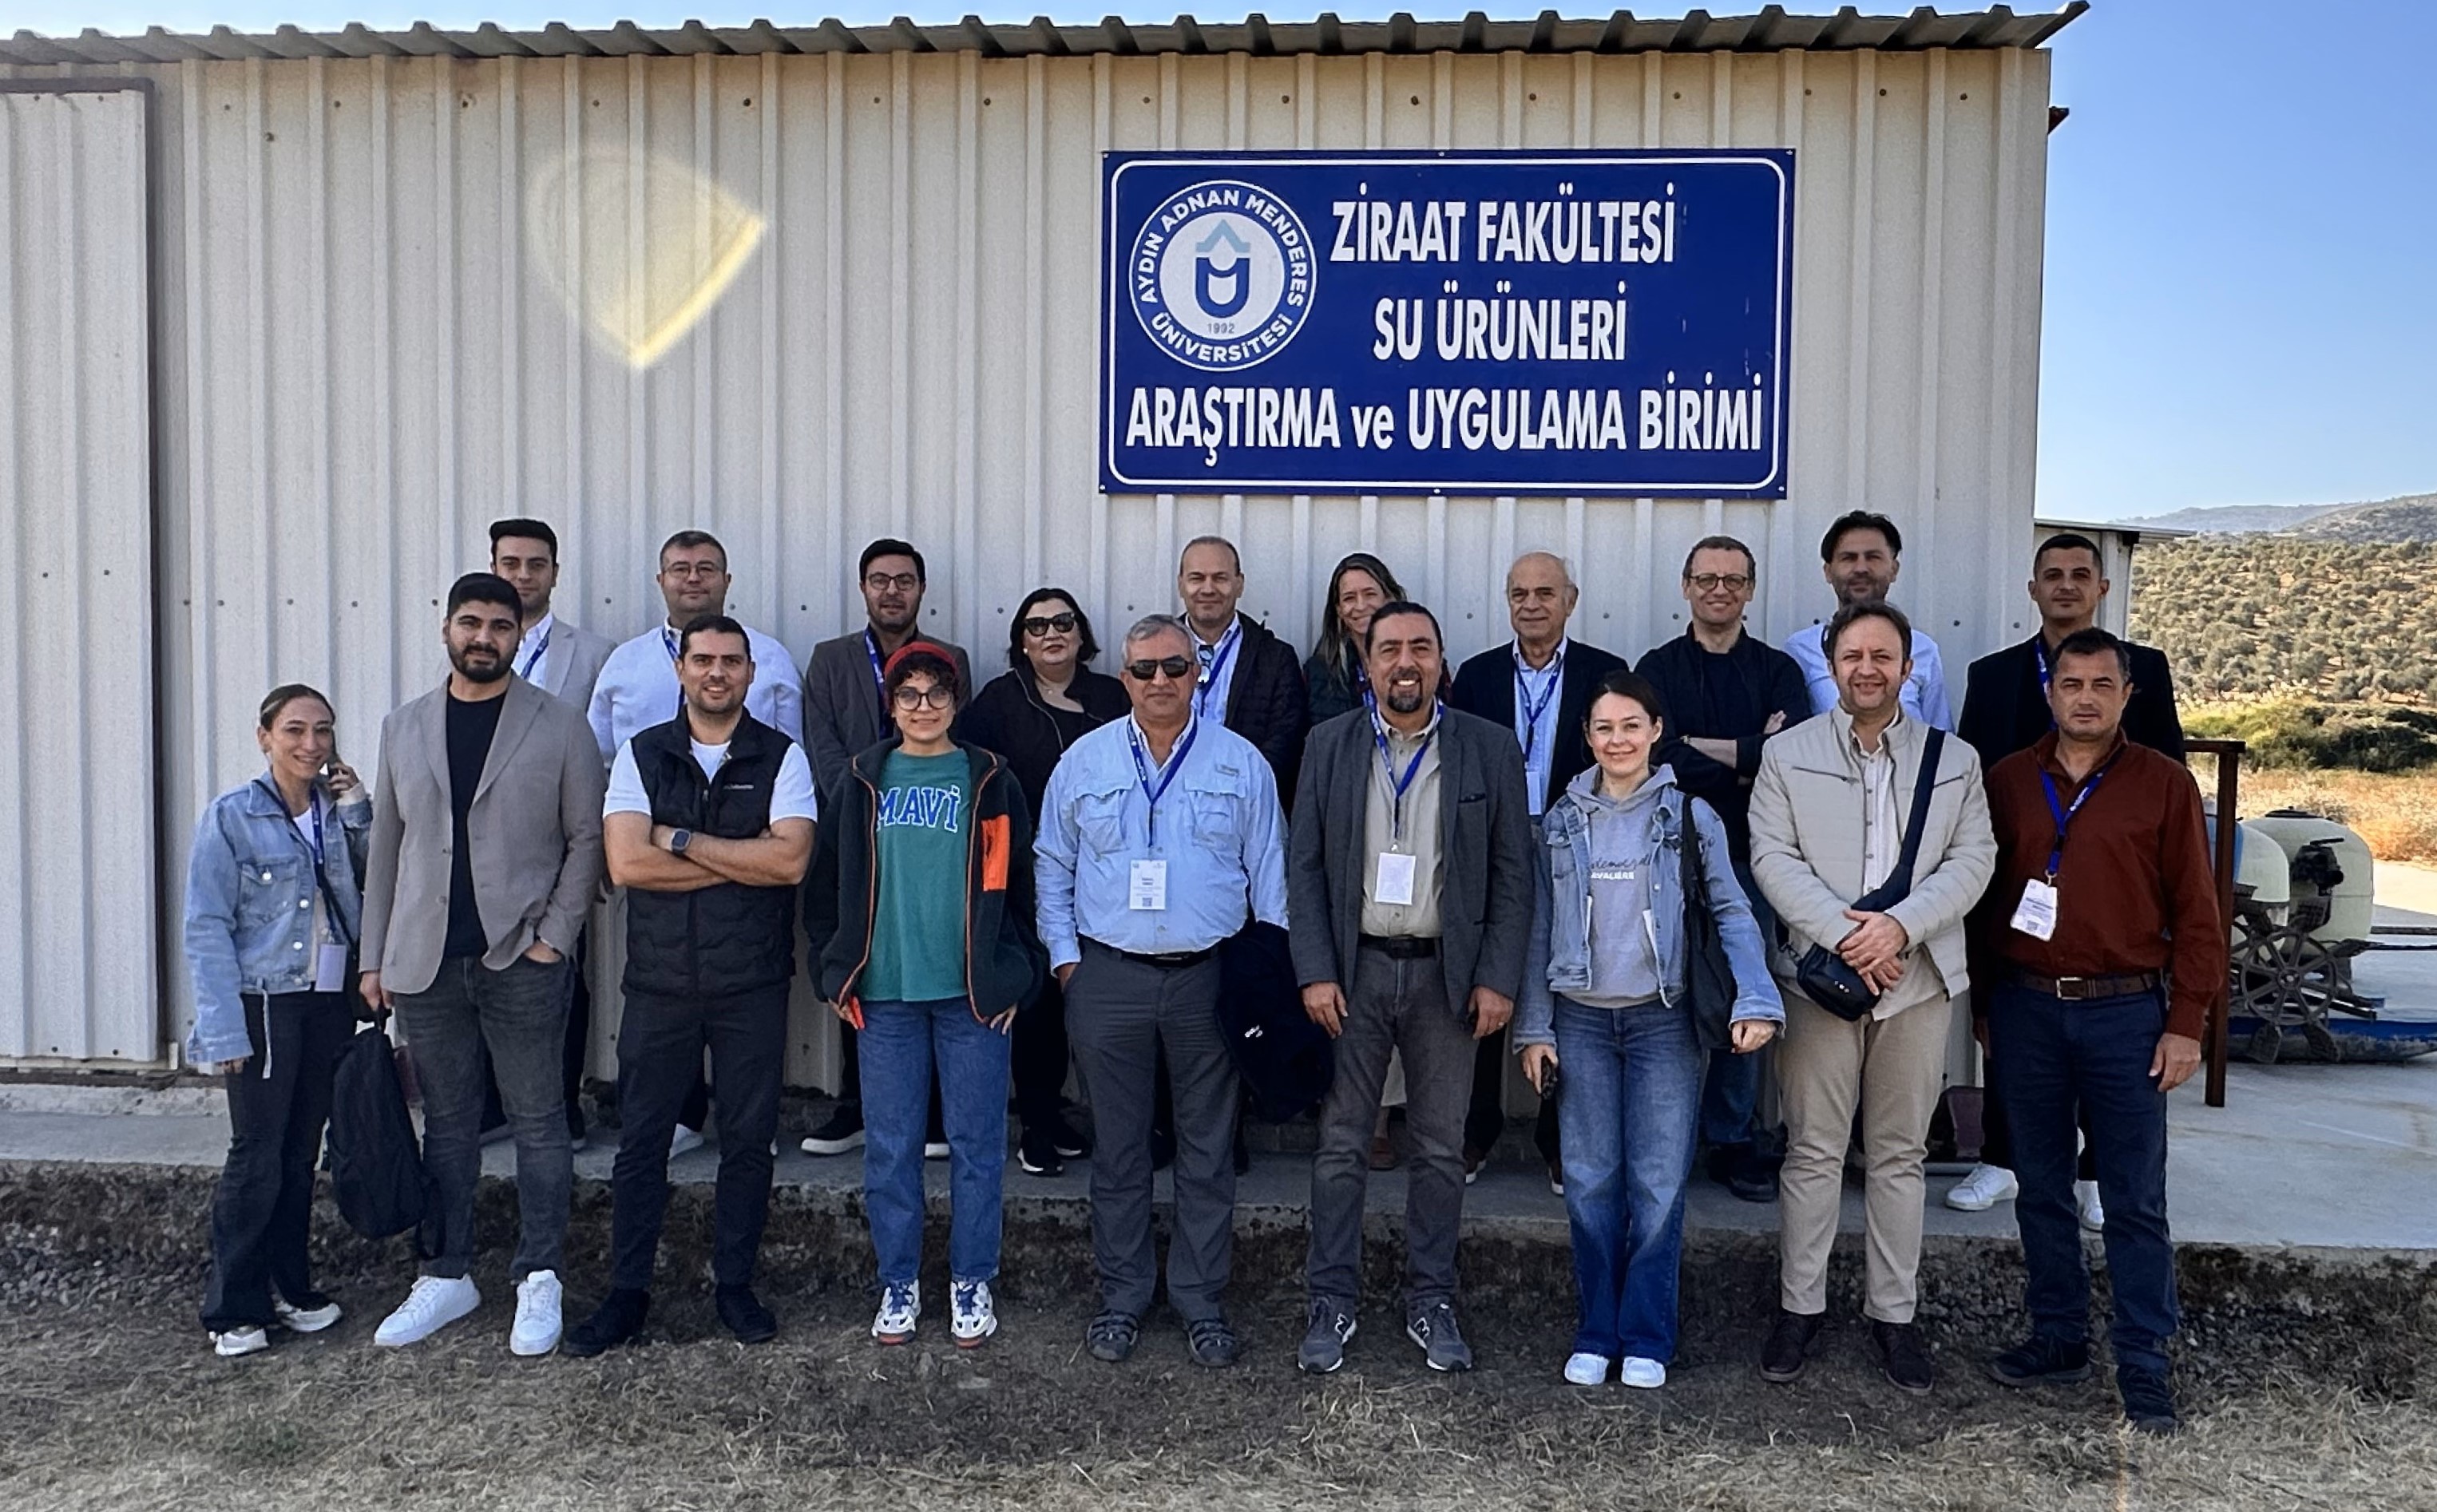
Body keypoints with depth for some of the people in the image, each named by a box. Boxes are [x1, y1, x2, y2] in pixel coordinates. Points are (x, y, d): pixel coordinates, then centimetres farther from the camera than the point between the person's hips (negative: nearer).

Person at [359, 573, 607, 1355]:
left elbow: (587, 837, -2)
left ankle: (539, 1281, 13)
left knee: (537, 1120, 4)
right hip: (426, 961, 4)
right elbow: (386, 845, 12)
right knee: (446, 1123, 12)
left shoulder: (560, 727, -1)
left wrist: (554, 935, -10)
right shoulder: (404, 728, 10)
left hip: (523, 960, -3)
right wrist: (374, 957, 9)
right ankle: (446, 1275, 23)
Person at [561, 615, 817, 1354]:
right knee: (641, 1141, 7)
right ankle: (627, 1291, 20)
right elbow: (627, 863, -10)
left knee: (748, 1141, 8)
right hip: (660, 981, 1)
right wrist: (742, 862, -12)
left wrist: (680, 839, -13)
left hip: (752, 985, -1)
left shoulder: (782, 757, 0)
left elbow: (790, 859, -15)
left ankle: (735, 1284, 23)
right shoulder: (641, 754, 3)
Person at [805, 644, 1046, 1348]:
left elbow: (1022, 885, 4)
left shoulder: (991, 782, 4)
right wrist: (835, 973, 5)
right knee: (890, 1147, 7)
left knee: (977, 1143, 5)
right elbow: (827, 882, 11)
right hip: (884, 996, 1)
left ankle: (971, 1283, 19)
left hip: (974, 995, -1)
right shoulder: (861, 783, 8)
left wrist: (1016, 979, -2)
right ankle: (899, 1282, 22)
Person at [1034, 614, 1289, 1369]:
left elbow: (1269, 874, 5)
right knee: (1117, 1149, 10)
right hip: (1108, 976, 1)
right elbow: (1052, 866, 10)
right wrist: (1064, 956, 2)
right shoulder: (1085, 761, 4)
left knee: (1207, 1151, 8)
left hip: (1210, 978, 0)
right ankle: (1121, 1298, 23)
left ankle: (1202, 1302, 21)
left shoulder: (1242, 764, 2)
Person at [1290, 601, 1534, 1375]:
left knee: (1440, 1148, 9)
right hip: (1353, 969, 0)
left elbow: (1513, 874, 1)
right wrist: (1314, 972, -7)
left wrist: (1498, 978, -6)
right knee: (1341, 1144, 5)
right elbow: (1305, 867, 2)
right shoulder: (1328, 746, 3)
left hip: (1446, 973, 0)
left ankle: (1431, 1303, 22)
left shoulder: (1490, 750, 1)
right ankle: (1333, 1302, 17)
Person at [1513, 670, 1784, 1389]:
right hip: (1583, 1020, 2)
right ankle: (1594, 1334, 17)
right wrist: (1535, 1027, 6)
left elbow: (1732, 912, -3)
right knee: (1590, 1182, 5)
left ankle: (1646, 1338, 13)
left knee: (1659, 1184, 0)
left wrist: (1755, 999, -16)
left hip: (1665, 1019, -2)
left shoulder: (1690, 816, 0)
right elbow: (1541, 929, 9)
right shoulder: (1562, 819, 7)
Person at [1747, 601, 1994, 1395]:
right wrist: (1843, 934, -15)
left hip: (1917, 978, 2)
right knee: (1813, 1151, 4)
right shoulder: (1787, 754, 4)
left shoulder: (1956, 760, 9)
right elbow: (1772, 857, -4)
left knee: (1900, 1154, 9)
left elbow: (1972, 860, 0)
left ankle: (1893, 1313, 20)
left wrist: (1900, 924, -15)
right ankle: (1799, 1307, 15)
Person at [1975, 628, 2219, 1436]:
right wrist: (1980, 1000, 7)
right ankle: (2058, 1338, 25)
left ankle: (2143, 1367, 14)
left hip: (2125, 1012, -2)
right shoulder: (2008, 781, 5)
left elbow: (2196, 911, -1)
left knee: (2136, 1201, 3)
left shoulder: (2163, 783, -1)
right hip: (2025, 1009, 3)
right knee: (2041, 1188, 12)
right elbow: (1981, 896, 9)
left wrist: (2186, 1023, -5)